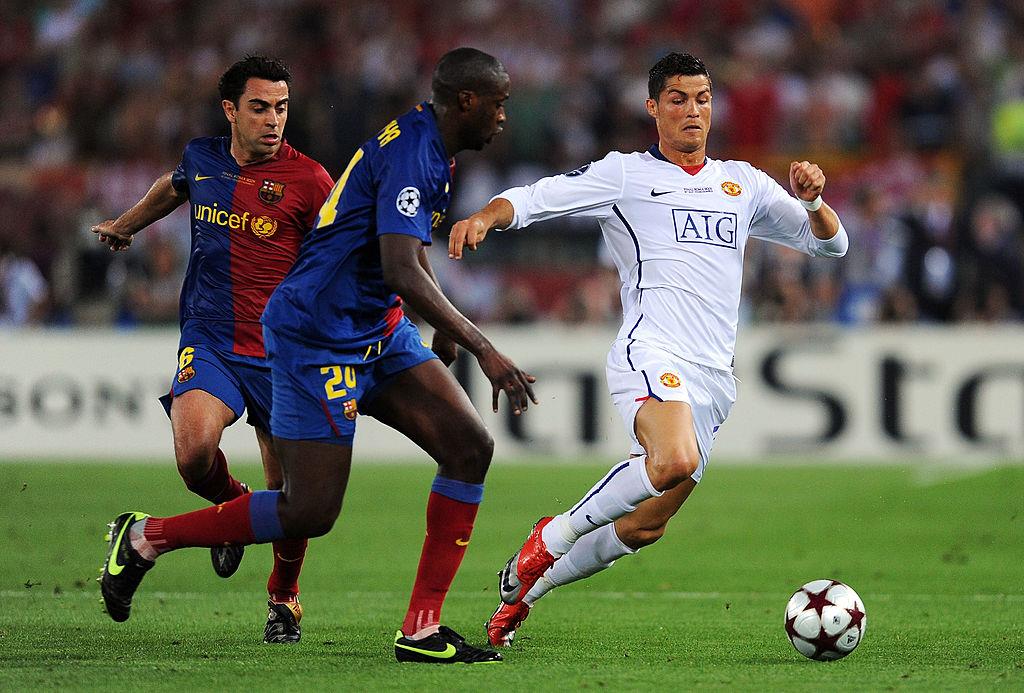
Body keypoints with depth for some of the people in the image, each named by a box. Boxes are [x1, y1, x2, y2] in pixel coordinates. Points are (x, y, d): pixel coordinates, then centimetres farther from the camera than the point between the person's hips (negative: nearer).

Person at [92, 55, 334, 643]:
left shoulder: (308, 180, -6)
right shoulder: (202, 159, 7)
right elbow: (175, 186, 32)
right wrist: (124, 225, 46)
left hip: (281, 353, -2)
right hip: (209, 344, 2)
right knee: (195, 452, -25)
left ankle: (284, 598, 28)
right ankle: (232, 503, 11)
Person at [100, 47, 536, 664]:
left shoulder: (429, 147, 11)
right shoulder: (409, 154, -21)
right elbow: (401, 272, -32)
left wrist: (442, 326, 39)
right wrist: (483, 350, -33)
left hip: (380, 334, 10)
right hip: (318, 340, -10)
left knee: (470, 446, -4)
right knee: (310, 513, -9)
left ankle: (422, 630, -3)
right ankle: (146, 538, 10)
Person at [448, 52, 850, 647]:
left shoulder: (743, 184, 21)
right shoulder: (625, 174, 8)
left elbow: (830, 242, 22)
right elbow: (531, 199, 1)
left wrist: (813, 200, 0)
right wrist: (487, 216, -20)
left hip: (714, 376, 6)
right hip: (652, 353, -6)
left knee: (645, 526, 6)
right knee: (675, 463, -35)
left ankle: (528, 588, 28)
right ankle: (556, 535, -13)